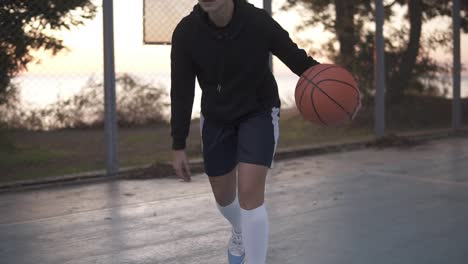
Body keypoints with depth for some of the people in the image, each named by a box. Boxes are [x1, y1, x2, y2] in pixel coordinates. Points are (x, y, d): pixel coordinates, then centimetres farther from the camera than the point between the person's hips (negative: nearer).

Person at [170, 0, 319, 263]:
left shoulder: (259, 22, -27)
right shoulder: (186, 33, -22)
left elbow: (296, 58, -18)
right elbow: (181, 92, -13)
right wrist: (178, 146, -10)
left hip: (260, 113, -3)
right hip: (216, 118, 3)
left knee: (250, 193, -19)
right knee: (223, 195, 16)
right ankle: (241, 233, 52)